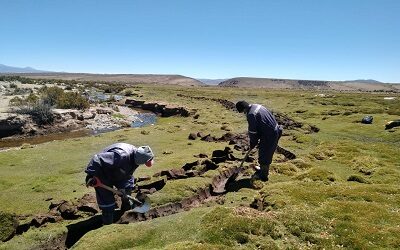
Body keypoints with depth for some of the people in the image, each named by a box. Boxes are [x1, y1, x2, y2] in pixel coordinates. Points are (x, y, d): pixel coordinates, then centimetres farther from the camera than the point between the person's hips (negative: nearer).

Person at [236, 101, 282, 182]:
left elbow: (252, 131, -13)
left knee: (263, 154, 6)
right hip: (276, 131, 10)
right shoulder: (258, 106, 9)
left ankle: (263, 175, 20)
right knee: (268, 152, 25)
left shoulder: (251, 115, -21)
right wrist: (256, 139, 19)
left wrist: (252, 143, 2)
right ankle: (264, 169, 43)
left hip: (269, 135, -10)